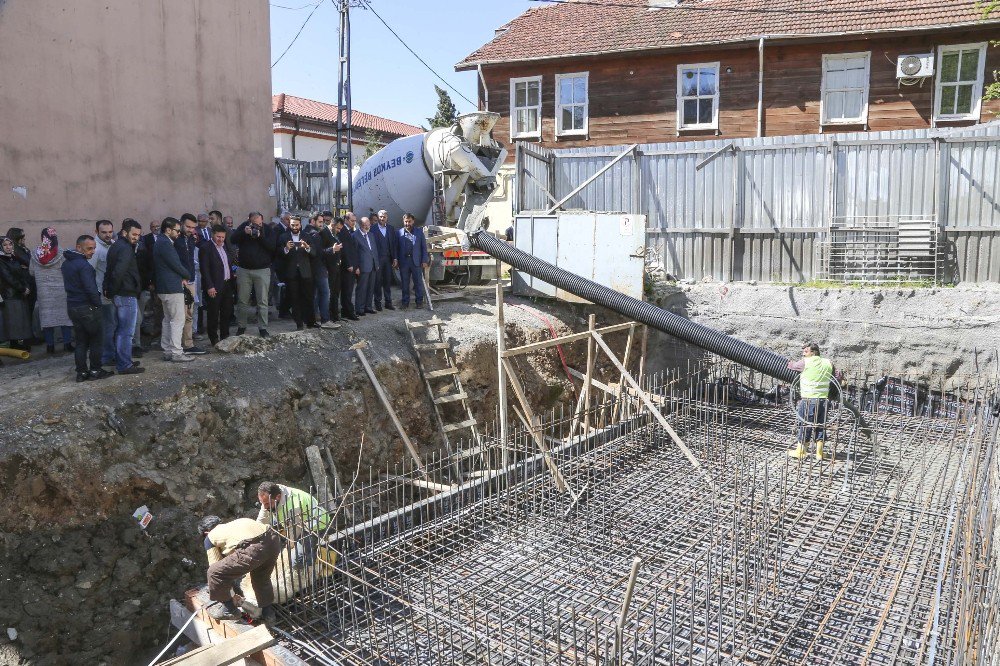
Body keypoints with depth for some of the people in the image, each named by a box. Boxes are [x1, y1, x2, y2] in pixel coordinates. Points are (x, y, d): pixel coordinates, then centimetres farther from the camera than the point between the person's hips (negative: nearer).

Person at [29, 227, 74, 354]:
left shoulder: (35, 253, -2)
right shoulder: (60, 253, -10)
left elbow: (31, 272, 4)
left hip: (43, 291, 2)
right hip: (60, 290, -2)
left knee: (47, 315, 6)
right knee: (64, 314, 6)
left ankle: (50, 345, 9)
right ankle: (67, 343, 5)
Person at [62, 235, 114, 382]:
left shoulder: (66, 263, 12)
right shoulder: (83, 265, -18)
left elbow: (69, 284, 16)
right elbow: (90, 288, -23)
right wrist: (98, 304, -9)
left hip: (72, 307, 8)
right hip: (87, 308, -8)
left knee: (81, 341, 13)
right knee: (96, 340, 4)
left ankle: (81, 372, 14)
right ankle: (95, 370, 8)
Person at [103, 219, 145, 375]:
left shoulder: (116, 246, 15)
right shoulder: (125, 249, -17)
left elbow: (112, 270, 15)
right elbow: (118, 272, -27)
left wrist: (109, 288, 9)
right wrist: (113, 289, -14)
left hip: (118, 295, 10)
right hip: (127, 295, -10)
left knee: (120, 330, 18)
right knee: (127, 331, -5)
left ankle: (121, 361, 27)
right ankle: (125, 365, -1)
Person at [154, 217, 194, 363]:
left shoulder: (161, 242, 15)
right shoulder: (165, 244, -17)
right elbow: (176, 265, -17)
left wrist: (181, 277, 3)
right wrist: (187, 276, 0)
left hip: (164, 288, 11)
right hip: (172, 288, -11)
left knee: (168, 320, 15)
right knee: (178, 320, -7)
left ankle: (167, 351, 20)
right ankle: (176, 353, -6)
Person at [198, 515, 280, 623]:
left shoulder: (210, 538, 21)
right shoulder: (231, 525, 38)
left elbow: (216, 567, 23)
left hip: (254, 549, -8)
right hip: (274, 539, 8)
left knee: (214, 573, 12)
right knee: (261, 577, 36)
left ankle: (229, 609, 28)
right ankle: (267, 612, 44)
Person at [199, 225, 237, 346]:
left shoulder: (227, 247, 13)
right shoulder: (205, 248, -9)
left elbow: (233, 262, 24)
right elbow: (205, 269, -13)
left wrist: (234, 273, 7)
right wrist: (210, 287, -18)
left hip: (228, 285, 7)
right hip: (214, 287, -7)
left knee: (227, 313, 13)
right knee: (214, 314, 2)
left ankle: (225, 337, 25)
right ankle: (214, 339, 10)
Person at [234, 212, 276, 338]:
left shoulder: (268, 230, -2)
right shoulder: (244, 226, 3)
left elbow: (272, 246, -13)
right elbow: (233, 239, -7)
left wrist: (260, 236, -22)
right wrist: (244, 232, -20)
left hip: (262, 270, -2)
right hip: (244, 270, 2)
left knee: (262, 301, -1)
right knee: (243, 300, 7)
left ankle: (263, 328, 6)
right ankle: (241, 326, 17)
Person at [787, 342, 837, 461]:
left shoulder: (805, 362, -8)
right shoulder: (828, 363, 6)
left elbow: (791, 366, 8)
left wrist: (791, 362, 30)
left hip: (808, 400, -4)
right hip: (823, 400, 4)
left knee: (805, 425, 5)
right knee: (820, 426, 11)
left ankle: (800, 451, 13)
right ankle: (819, 453, 15)